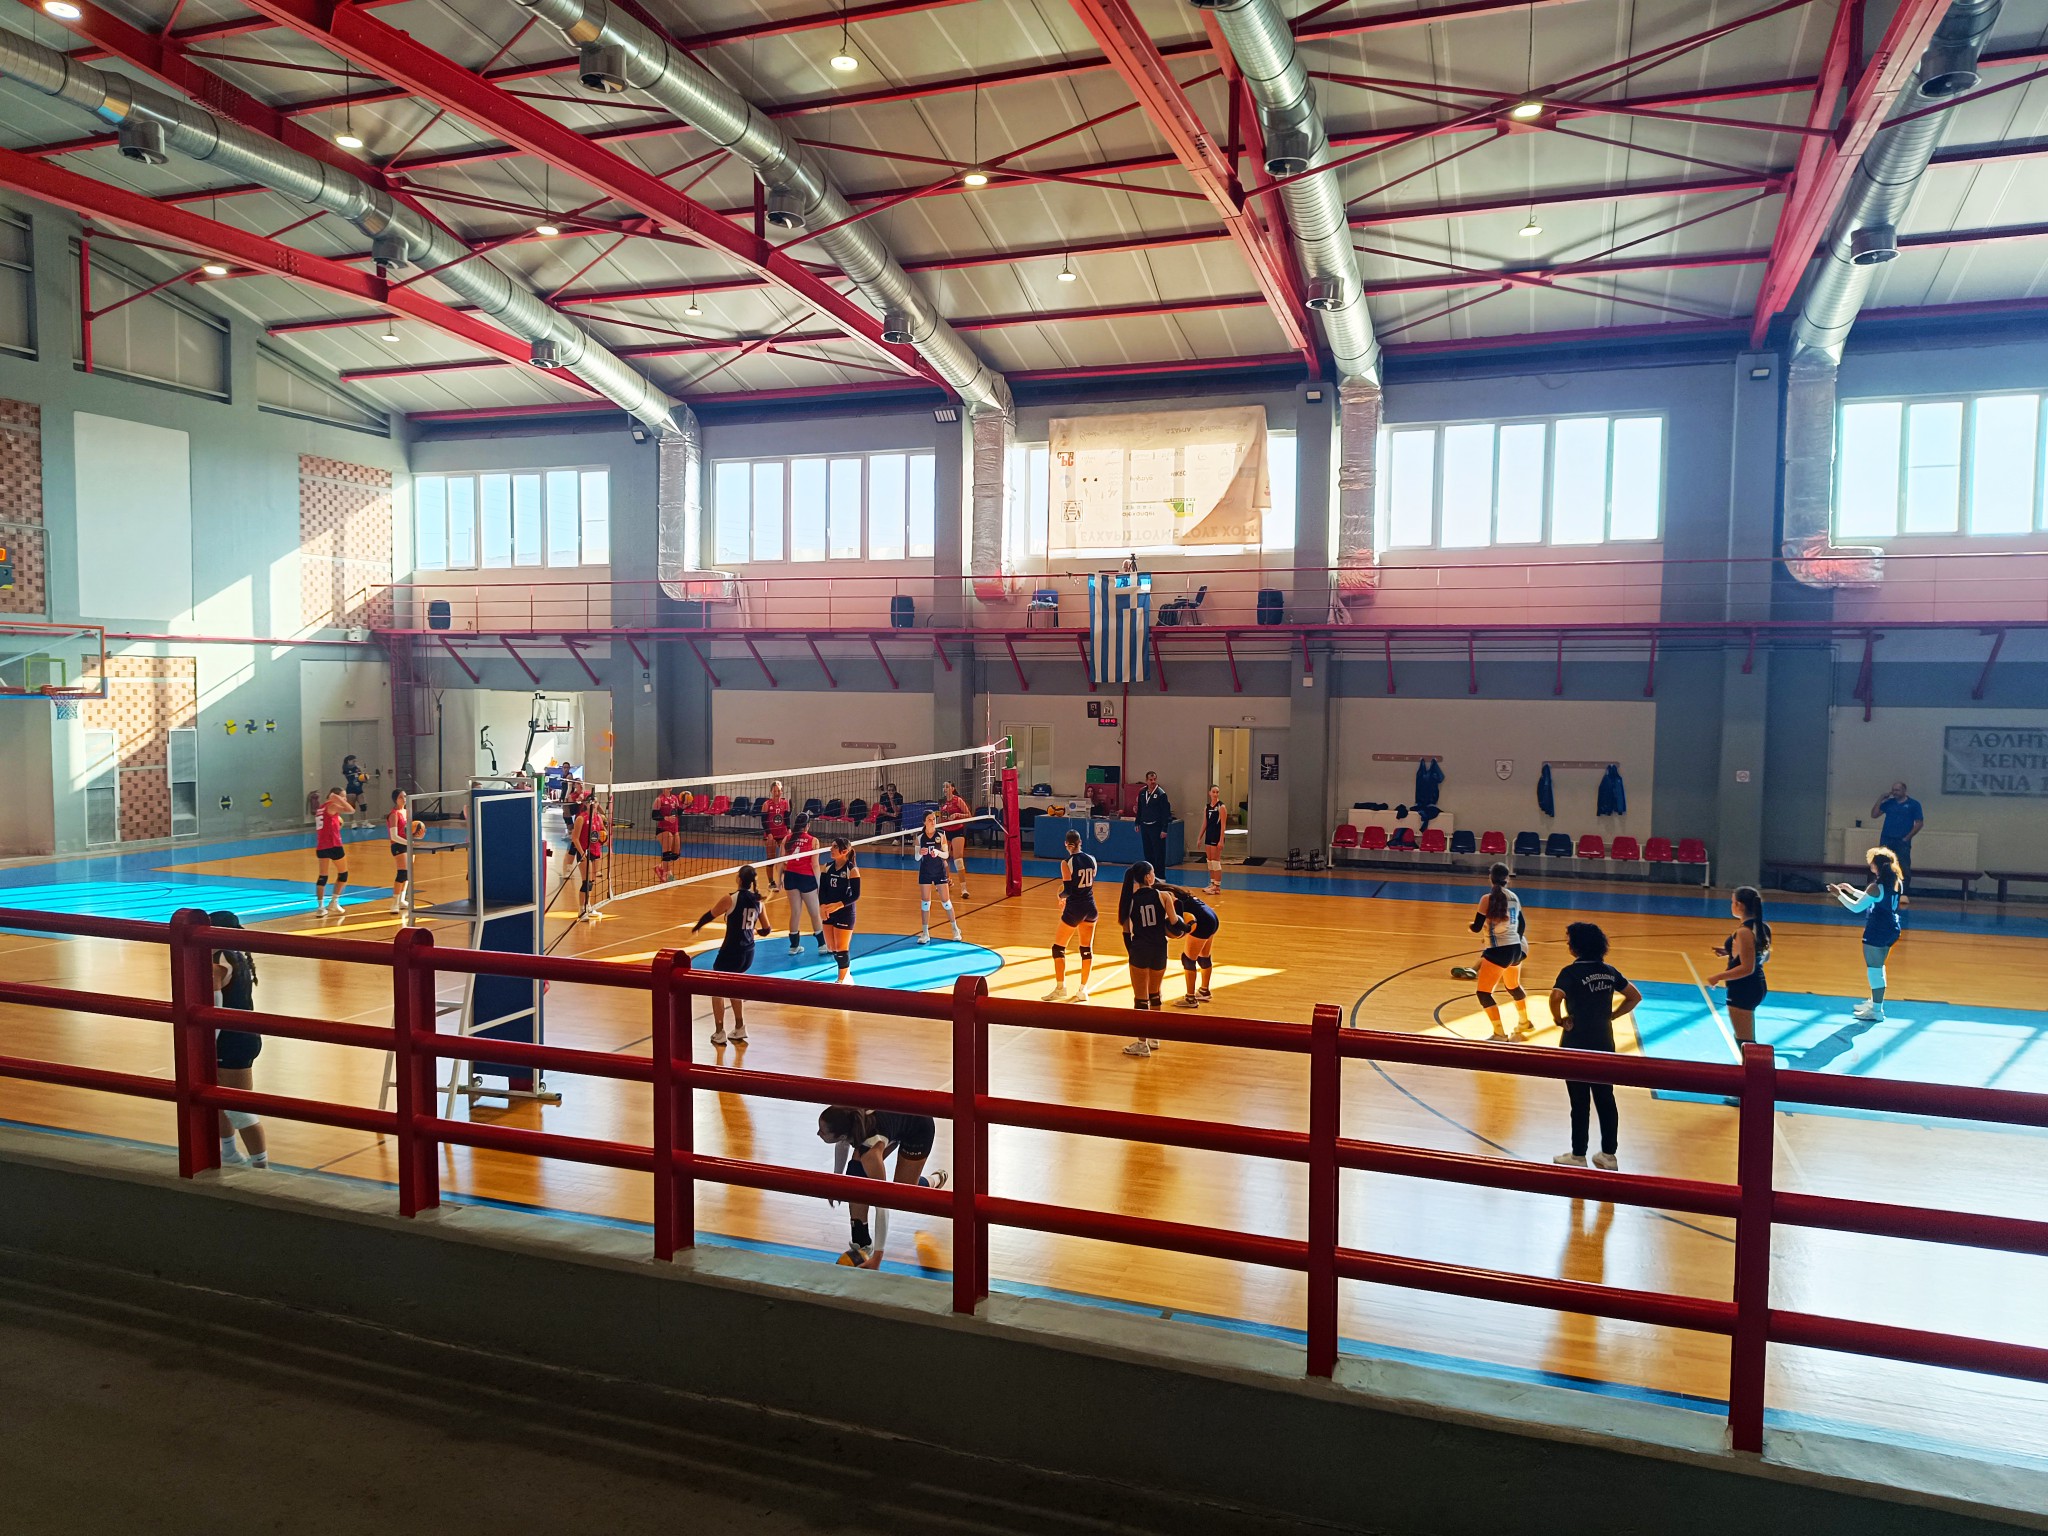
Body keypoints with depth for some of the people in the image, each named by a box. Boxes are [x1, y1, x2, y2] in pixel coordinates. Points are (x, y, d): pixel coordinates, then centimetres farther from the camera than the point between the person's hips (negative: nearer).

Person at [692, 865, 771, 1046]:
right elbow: (766, 930, 9)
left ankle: (719, 1033, 13)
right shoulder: (759, 901, 1)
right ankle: (740, 1030, 27)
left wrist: (696, 927, 17)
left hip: (731, 952, -6)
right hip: (748, 953, 6)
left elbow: (709, 915, -3)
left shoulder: (731, 898, -15)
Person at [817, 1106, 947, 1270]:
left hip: (919, 1126, -6)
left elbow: (882, 1204, -38)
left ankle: (935, 1180, 35)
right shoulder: (840, 1115, -29)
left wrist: (877, 1256, -36)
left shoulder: (870, 1153, -43)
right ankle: (861, 1244, -3)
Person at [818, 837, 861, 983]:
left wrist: (838, 905, -23)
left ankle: (842, 980, 16)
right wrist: (823, 905, -14)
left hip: (845, 913, -6)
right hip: (828, 913, 6)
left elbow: (856, 895, -13)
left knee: (841, 948, 0)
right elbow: (822, 889, 3)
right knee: (831, 948, 12)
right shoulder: (827, 867, 3)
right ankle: (847, 975, 32)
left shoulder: (852, 870, -12)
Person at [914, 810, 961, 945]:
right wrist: (920, 853, -21)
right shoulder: (920, 837, -2)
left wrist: (938, 852, -22)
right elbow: (917, 858, 1)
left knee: (946, 901, 1)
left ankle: (955, 929, 16)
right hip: (925, 872, 1)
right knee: (925, 902, 1)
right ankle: (925, 933, 9)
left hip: (939, 870, -1)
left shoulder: (941, 835, -3)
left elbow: (946, 855, -2)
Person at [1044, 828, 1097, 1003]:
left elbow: (1067, 890, -15)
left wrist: (1061, 895, 8)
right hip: (1090, 907, 5)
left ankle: (1060, 988, 11)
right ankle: (1083, 990, 13)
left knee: (1058, 948, 9)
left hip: (1074, 909, -5)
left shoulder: (1067, 863, -13)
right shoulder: (1091, 859, 2)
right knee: (1087, 949, 11)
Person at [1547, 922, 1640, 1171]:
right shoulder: (1609, 971, 3)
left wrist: (1558, 1019, -13)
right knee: (1605, 1100, 12)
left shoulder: (1572, 972, -15)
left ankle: (1578, 1156, 14)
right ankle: (1609, 1155, 20)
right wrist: (1611, 1015, 9)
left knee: (1580, 1103, 4)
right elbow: (1635, 997, 11)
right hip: (1604, 1045, 6)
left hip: (1577, 1046, -5)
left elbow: (1555, 997, -31)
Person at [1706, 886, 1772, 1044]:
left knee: (1745, 1043, -2)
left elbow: (1747, 968, -24)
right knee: (1747, 1039, 23)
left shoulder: (1744, 932, -22)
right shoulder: (1761, 927, 5)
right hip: (1757, 986, 10)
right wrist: (1731, 953, 15)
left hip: (1743, 990, -10)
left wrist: (1718, 977, -17)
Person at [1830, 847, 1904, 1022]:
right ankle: (1875, 1002, 33)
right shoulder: (1897, 883, 4)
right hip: (1892, 929, 8)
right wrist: (1853, 891, 24)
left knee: (1874, 970, 0)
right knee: (1877, 968, 21)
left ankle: (1877, 1011, 5)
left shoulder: (1876, 887, -21)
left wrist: (1839, 895, -4)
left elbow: (1856, 907, -16)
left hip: (1877, 932, -8)